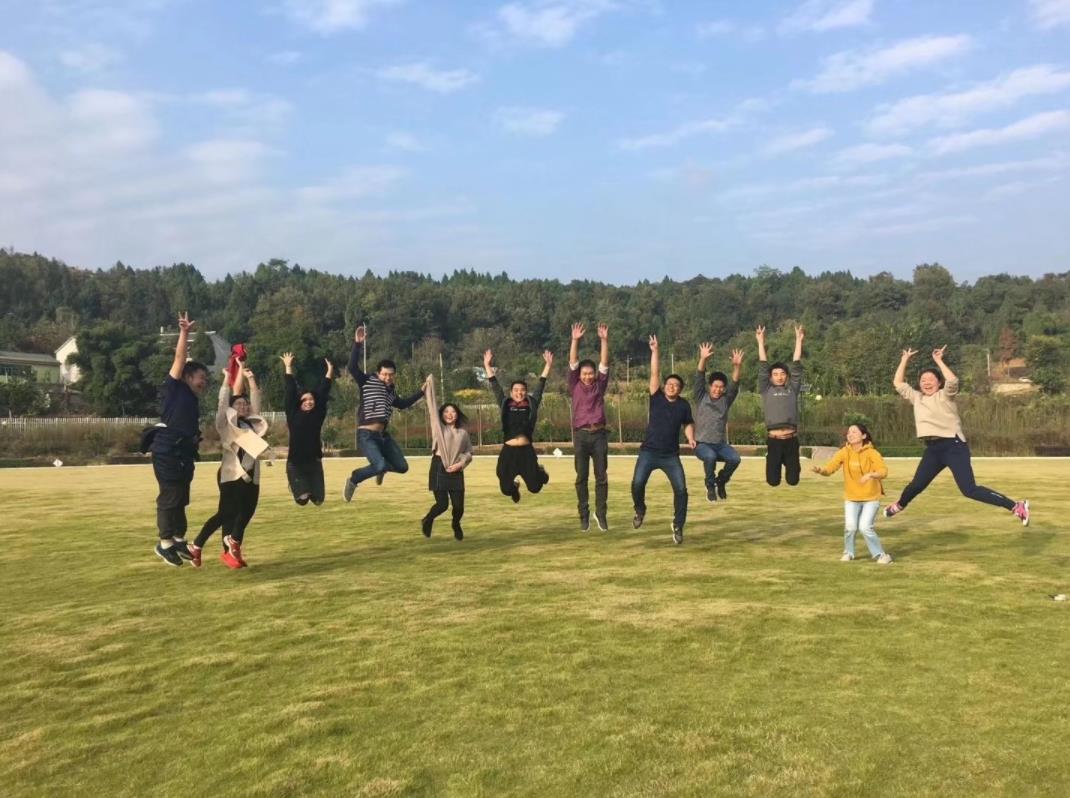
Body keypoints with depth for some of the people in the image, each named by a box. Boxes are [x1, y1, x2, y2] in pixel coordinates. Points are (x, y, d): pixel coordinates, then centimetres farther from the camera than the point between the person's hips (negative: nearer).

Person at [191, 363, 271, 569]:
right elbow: (222, 402, -6)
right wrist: (227, 379, -7)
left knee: (246, 513, 3)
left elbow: (256, 401, 13)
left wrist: (250, 379, 9)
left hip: (251, 475, 6)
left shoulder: (252, 422, 16)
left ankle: (233, 548, 14)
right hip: (231, 474, -6)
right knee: (228, 513, -9)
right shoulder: (226, 423, 3)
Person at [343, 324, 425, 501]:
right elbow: (352, 367, -19)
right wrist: (357, 344, -28)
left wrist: (421, 392, 32)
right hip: (366, 434, -7)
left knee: (402, 467, 9)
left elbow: (402, 404, 34)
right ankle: (353, 480, 0)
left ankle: (380, 468, 41)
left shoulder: (391, 391, 15)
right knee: (380, 465, -26)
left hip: (383, 434, 7)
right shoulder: (367, 382, -3)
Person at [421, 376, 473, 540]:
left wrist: (460, 464, -9)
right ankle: (427, 521, 25)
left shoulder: (463, 433, 8)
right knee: (442, 504, -9)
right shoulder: (439, 428, 2)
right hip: (439, 469, -2)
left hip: (456, 471, 2)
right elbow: (432, 408, -2)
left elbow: (469, 452, 10)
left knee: (459, 506, 0)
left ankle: (456, 526, 34)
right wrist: (430, 384, -1)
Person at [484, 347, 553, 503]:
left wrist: (548, 364, 4)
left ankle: (540, 472, 42)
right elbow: (495, 386, 7)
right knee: (506, 489, 4)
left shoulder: (531, 404, 6)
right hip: (508, 451, 1)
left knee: (534, 487, 5)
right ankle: (514, 485, 44)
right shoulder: (505, 404, 7)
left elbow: (541, 385, 6)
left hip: (527, 451, 0)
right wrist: (487, 366, 4)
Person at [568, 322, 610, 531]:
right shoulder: (575, 386, 7)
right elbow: (572, 363, 0)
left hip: (599, 435, 1)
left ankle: (600, 513, 11)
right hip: (581, 435, -1)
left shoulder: (599, 386, 10)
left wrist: (604, 340, -7)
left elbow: (604, 364, 3)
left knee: (601, 476, 2)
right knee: (581, 477, 3)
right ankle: (584, 515, 10)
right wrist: (575, 340, -10)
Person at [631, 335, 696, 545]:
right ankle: (640, 510, 14)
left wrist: (690, 438, -4)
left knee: (681, 489, -7)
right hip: (649, 451, -1)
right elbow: (654, 374, -7)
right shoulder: (657, 398, -1)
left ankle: (678, 526, 9)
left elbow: (688, 424, 15)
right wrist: (654, 351, -13)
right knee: (637, 483, -17)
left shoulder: (684, 405, 3)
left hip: (671, 455, 1)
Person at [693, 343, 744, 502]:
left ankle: (721, 481, 5)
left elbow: (735, 384, -7)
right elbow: (699, 378, -10)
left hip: (721, 444, 3)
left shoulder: (726, 400, 8)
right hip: (702, 443, -3)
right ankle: (710, 485, -8)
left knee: (735, 458, -26)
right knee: (710, 456, -36)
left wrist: (737, 366, -24)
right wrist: (703, 359, -25)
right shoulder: (701, 397, 3)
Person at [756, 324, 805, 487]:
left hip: (791, 440, 1)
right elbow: (763, 368, 8)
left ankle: (789, 465, 41)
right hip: (773, 440, -1)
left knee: (793, 480, 5)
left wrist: (798, 341, 9)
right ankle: (778, 466, 40)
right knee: (773, 481, 4)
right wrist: (761, 342, 5)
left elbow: (797, 366, 10)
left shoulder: (792, 389, 13)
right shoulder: (766, 390, 10)